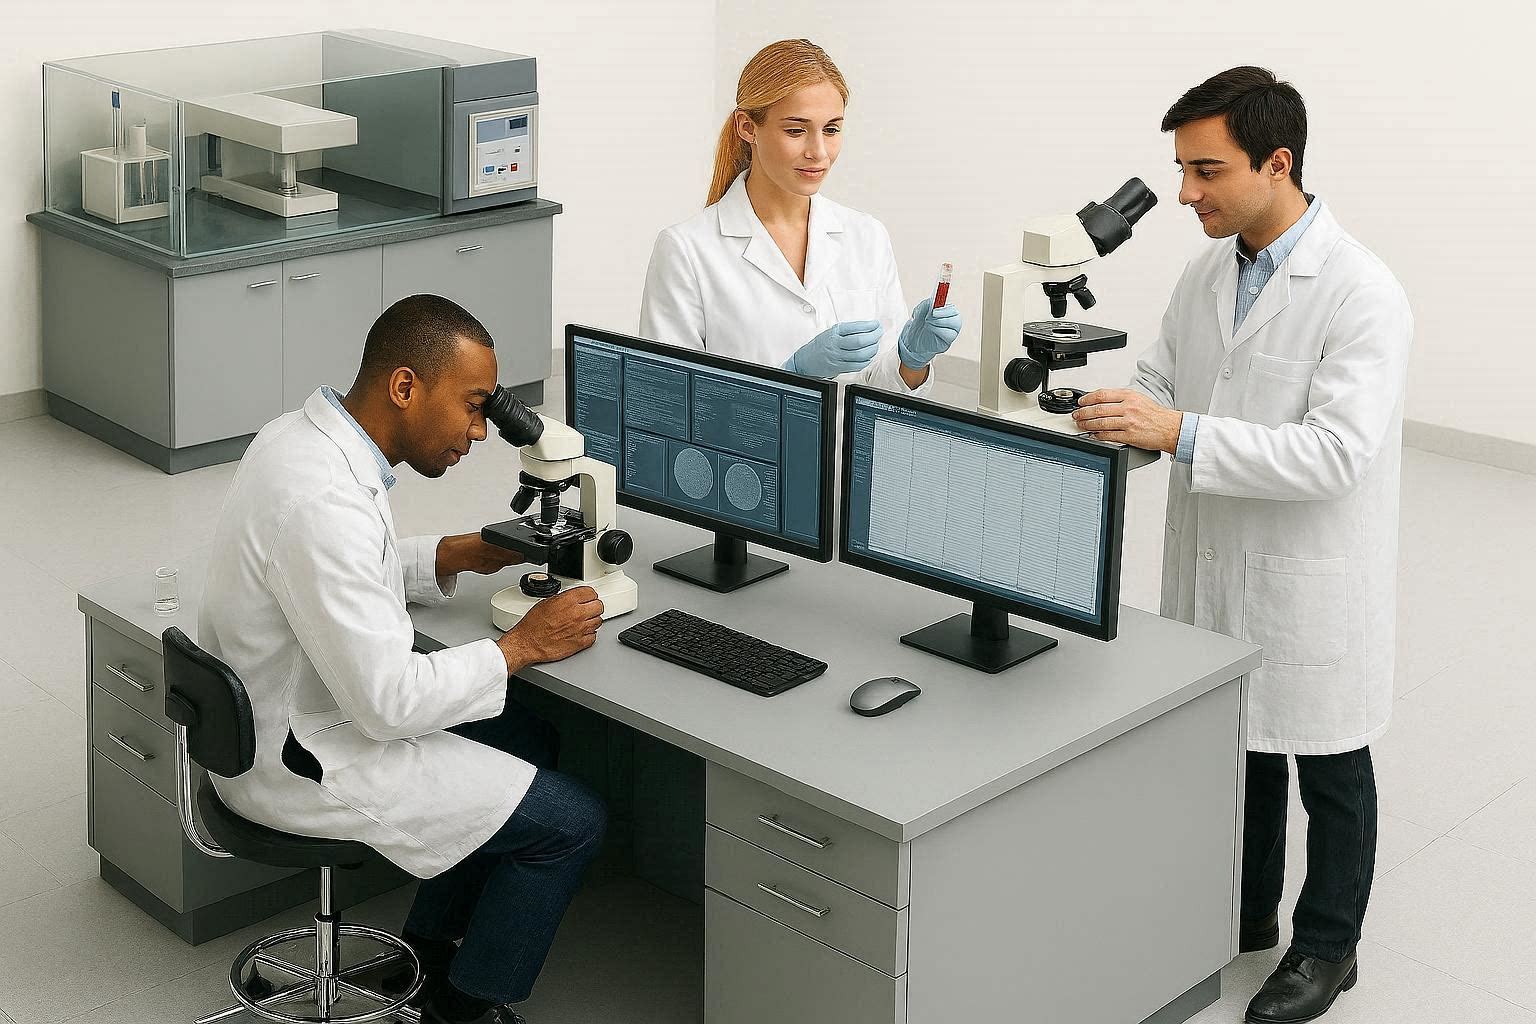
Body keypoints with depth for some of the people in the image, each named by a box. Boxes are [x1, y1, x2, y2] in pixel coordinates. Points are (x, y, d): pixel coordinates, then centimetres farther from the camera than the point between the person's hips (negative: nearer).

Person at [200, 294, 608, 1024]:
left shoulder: (301, 435, -1)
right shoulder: (322, 500, -32)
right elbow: (388, 702, -29)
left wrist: (458, 555, 3)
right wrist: (523, 645, -17)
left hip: (277, 714, 10)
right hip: (304, 762, -10)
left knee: (528, 739, 22)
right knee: (572, 822, -5)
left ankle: (425, 950, 31)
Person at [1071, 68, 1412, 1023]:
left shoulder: (1363, 293, -21)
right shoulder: (1206, 275, 2)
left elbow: (1336, 451, -28)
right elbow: (1161, 382, 10)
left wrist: (1182, 433, -34)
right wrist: (1111, 416, -13)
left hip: (1311, 589, -6)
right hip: (1214, 575, 6)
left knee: (1329, 773, 13)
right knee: (1237, 755, 22)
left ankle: (1326, 945, 31)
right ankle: (1247, 910, 42)